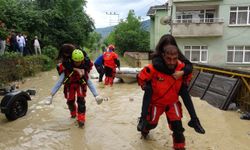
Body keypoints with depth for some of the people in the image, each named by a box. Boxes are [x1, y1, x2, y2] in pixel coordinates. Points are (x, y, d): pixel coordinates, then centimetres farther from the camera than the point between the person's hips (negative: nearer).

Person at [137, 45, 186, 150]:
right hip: (156, 101, -1)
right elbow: (141, 77, -17)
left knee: (177, 126, -5)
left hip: (173, 102, 2)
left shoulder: (181, 67, -23)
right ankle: (145, 129, 56)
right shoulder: (154, 68, -34)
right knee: (152, 122, 21)